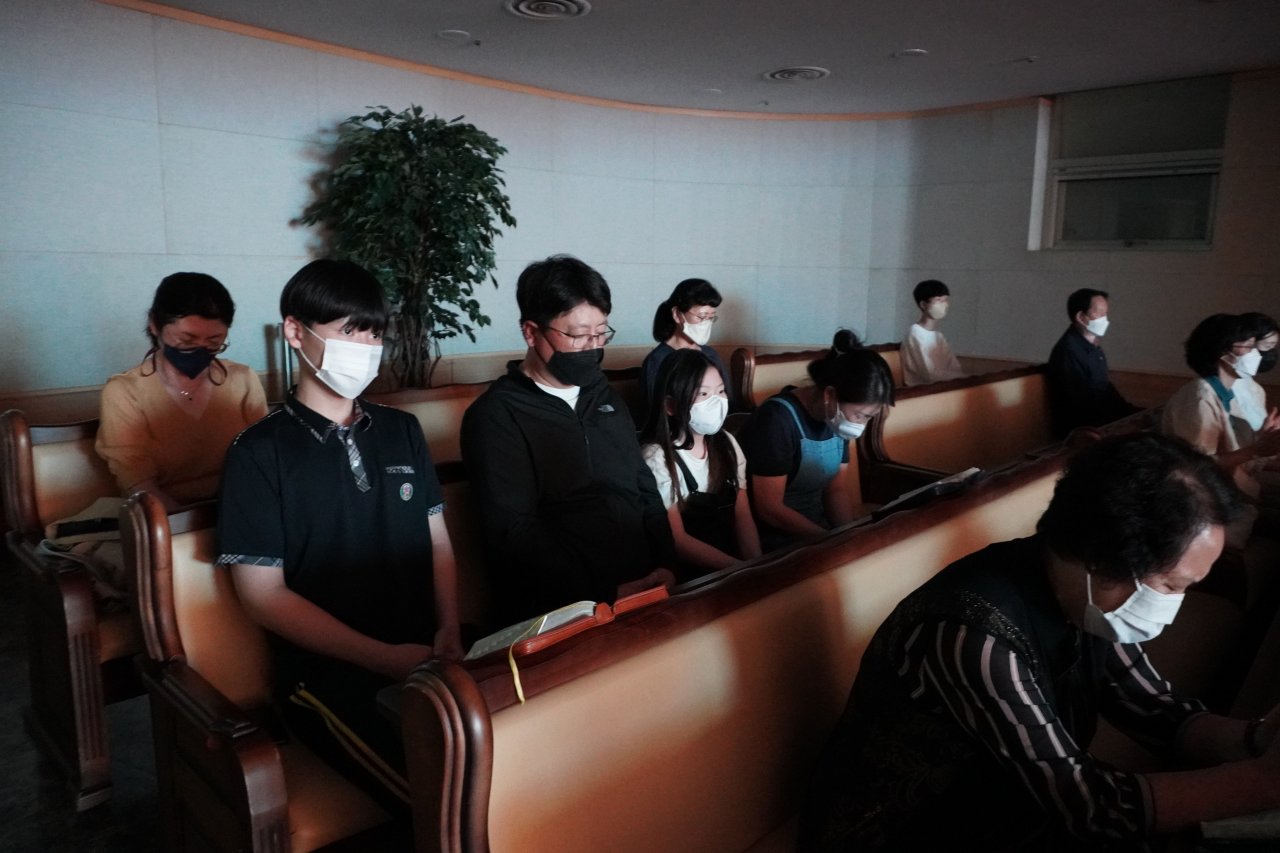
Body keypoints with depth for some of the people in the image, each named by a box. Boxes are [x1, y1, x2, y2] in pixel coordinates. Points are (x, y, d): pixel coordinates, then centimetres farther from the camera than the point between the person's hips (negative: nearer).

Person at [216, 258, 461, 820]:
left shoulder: (401, 431, 13)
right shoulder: (259, 453, -2)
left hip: (422, 658, 5)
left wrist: (449, 633, -4)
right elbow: (263, 594, -5)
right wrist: (383, 657, -12)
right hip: (327, 675, -4)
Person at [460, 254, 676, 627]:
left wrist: (665, 567, 2)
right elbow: (513, 533, -13)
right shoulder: (495, 417, -6)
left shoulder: (605, 397, 14)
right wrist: (608, 594, -16)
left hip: (640, 592, 6)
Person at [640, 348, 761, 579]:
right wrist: (741, 568, -18)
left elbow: (743, 516, 7)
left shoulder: (727, 443, 8)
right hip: (689, 573, -5)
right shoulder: (656, 458, -11)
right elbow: (677, 540, -12)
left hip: (733, 560, 5)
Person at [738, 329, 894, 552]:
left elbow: (836, 489, 8)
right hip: (774, 545, -7)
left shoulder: (836, 418, 0)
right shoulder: (777, 419, -21)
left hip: (816, 534, 7)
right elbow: (769, 509, -21)